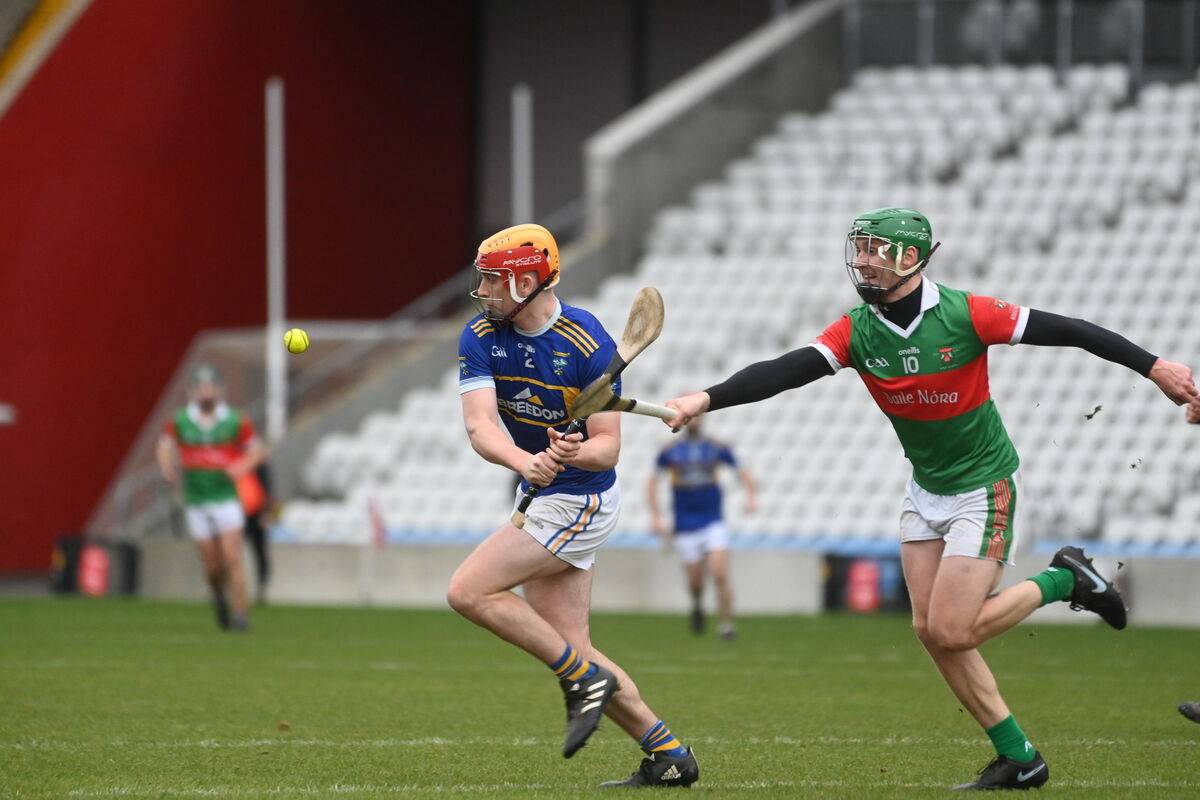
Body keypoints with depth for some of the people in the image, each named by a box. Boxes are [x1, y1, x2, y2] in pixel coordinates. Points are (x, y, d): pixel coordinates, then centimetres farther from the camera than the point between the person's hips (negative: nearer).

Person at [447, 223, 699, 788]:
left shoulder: (588, 344, -19)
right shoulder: (481, 339, -5)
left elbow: (608, 445, -17)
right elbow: (480, 426, -19)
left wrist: (575, 454, -40)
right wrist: (524, 461, -39)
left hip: (580, 500, -7)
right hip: (540, 498, 7)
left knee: (468, 591, -17)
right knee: (570, 648, 4)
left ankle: (584, 679, -8)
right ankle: (668, 756, 9)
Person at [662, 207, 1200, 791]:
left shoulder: (965, 315, -21)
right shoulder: (856, 332, -9)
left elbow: (1064, 331, -16)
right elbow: (782, 372, -20)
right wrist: (706, 399, -35)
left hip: (984, 487, -6)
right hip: (925, 490, 6)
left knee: (950, 633, -13)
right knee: (931, 630, 2)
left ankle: (1063, 581, 9)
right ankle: (1018, 758, 12)